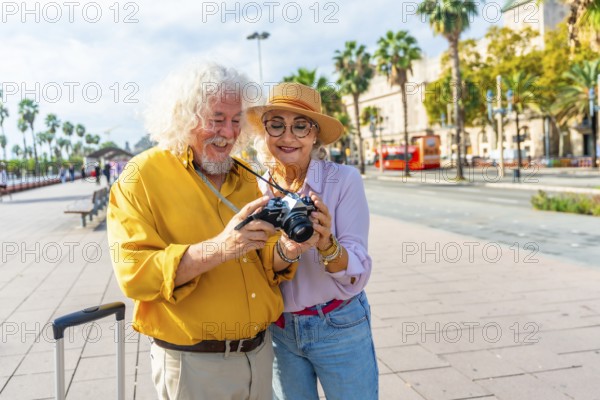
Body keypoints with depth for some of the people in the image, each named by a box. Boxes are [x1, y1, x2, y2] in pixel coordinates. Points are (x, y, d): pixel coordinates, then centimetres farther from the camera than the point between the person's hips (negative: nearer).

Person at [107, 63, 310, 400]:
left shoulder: (246, 176, 6)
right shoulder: (142, 176, -10)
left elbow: (263, 263, 6)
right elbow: (133, 272, -19)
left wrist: (283, 249, -17)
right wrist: (217, 248, -31)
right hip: (193, 362, -5)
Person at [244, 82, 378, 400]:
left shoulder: (343, 180, -15)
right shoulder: (255, 188, -5)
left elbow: (357, 275, -17)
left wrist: (326, 244, -36)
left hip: (338, 327, -3)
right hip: (277, 330, 3)